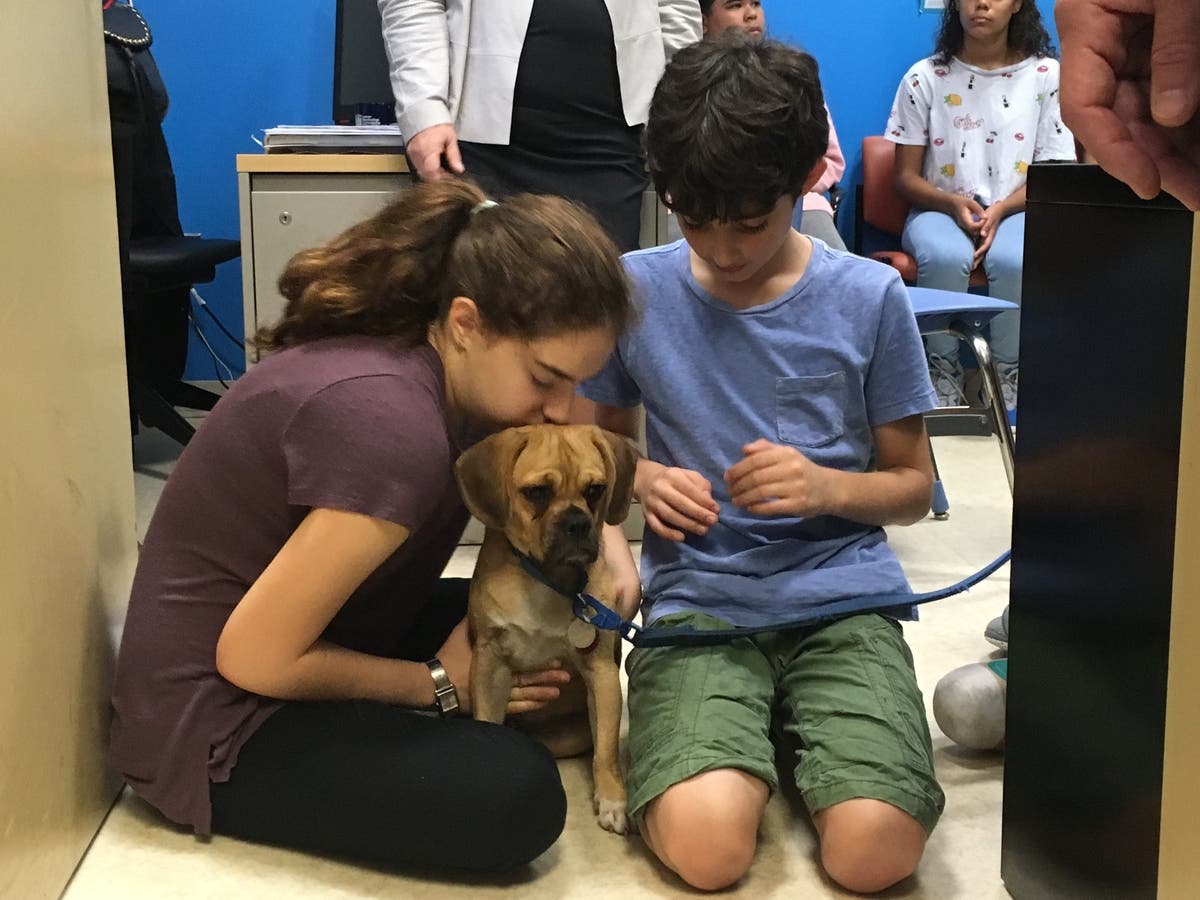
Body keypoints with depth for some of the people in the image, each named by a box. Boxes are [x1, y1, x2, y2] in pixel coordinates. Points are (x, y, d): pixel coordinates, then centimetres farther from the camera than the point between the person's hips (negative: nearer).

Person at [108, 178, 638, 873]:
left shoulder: (441, 367, -4)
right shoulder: (392, 427, -31)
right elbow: (254, 659, -25)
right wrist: (436, 685, -13)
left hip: (303, 634, 9)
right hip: (218, 719, -9)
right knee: (517, 797, -24)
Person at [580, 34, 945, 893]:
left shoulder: (869, 298, 0)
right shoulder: (635, 290, 1)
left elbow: (913, 485, 9)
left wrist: (828, 487, -13)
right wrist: (640, 480, -9)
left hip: (843, 597, 0)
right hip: (698, 601, 0)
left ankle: (794, 726, 10)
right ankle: (760, 736, 8)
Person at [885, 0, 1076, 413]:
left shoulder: (1047, 75, 2)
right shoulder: (924, 77, 1)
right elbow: (906, 177, 2)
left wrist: (1000, 211, -17)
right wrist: (955, 204, -18)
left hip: (1016, 211, 0)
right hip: (941, 209, 0)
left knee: (1016, 260, -35)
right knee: (946, 257, -35)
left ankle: (1009, 376, -15)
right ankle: (943, 371, -15)